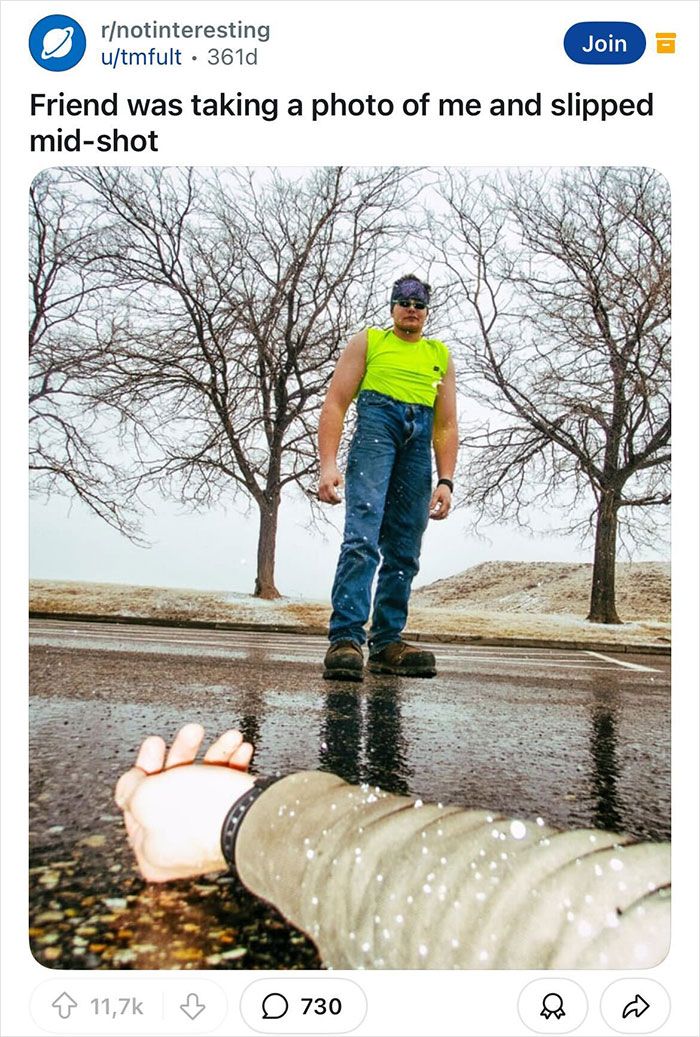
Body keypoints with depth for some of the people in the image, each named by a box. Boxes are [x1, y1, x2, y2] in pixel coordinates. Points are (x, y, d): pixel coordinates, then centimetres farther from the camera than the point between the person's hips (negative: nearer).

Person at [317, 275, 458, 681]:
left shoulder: (440, 356, 24)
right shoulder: (368, 342, 16)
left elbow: (447, 426, 18)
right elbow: (335, 403, 5)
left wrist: (446, 481, 4)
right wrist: (328, 464, -9)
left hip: (419, 443, 4)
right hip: (376, 427, -4)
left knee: (404, 553, 0)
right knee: (363, 537, -20)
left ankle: (387, 642, 6)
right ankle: (346, 638, -22)